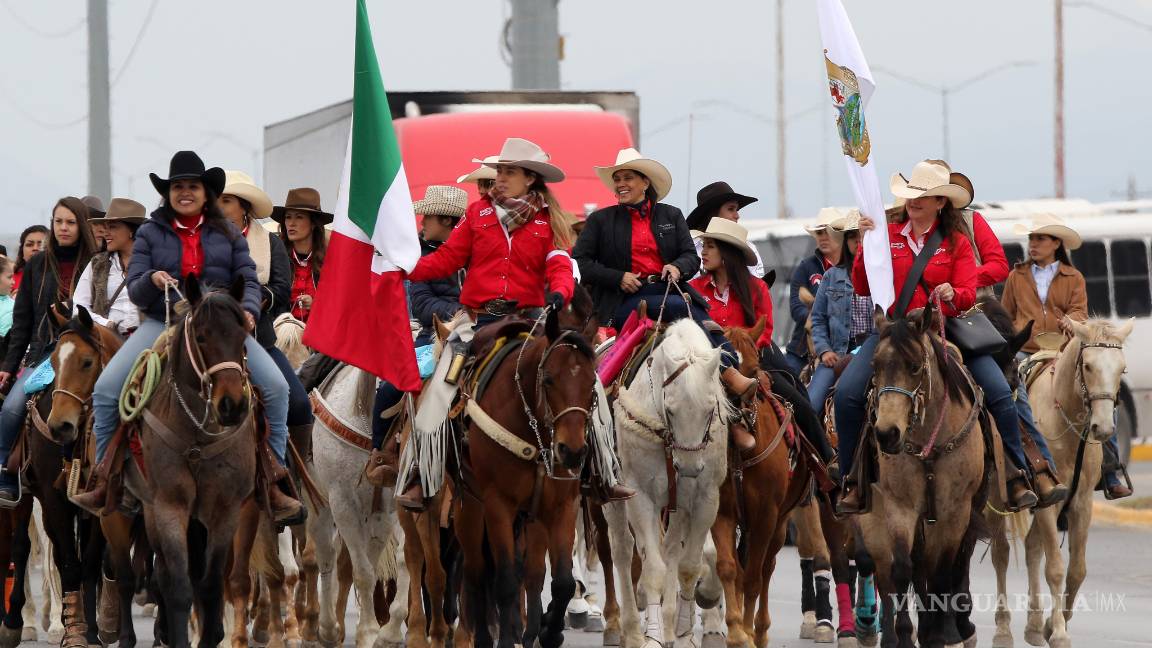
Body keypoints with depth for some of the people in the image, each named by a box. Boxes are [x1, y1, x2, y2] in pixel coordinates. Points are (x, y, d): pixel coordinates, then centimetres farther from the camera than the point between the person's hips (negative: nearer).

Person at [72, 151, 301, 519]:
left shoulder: (227, 234, 9)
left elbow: (248, 280, 3)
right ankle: (104, 480, -5)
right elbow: (135, 292, 3)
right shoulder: (150, 234, 7)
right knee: (105, 389, -16)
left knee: (275, 387, -17)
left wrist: (248, 311, -18)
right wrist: (151, 280, -20)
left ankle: (271, 481, -7)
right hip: (161, 324, 0)